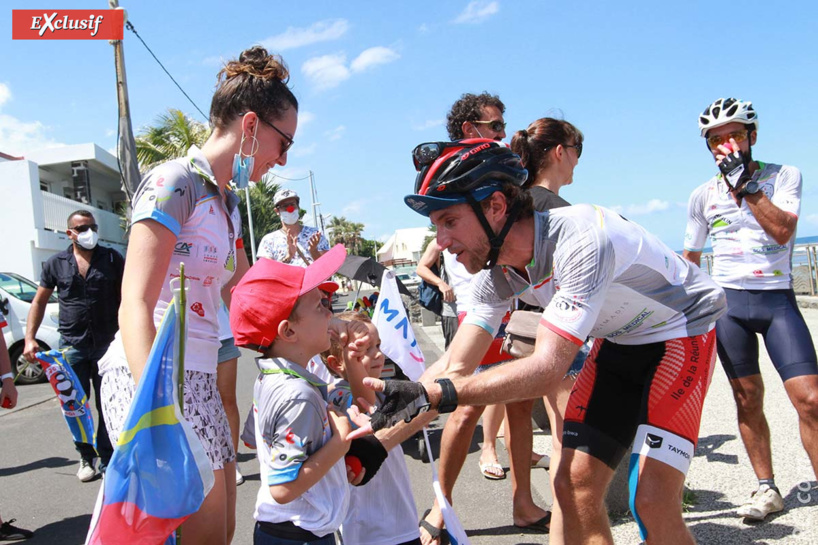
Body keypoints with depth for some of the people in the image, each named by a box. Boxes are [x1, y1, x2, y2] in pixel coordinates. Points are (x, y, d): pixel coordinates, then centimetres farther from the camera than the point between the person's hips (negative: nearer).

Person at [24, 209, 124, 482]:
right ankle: (86, 457, 24)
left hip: (107, 344, -1)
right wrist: (30, 338, -1)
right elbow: (39, 301, 10)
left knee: (107, 405, 5)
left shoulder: (112, 259, 3)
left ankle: (107, 459, 16)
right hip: (72, 345, 1)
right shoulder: (56, 263, 6)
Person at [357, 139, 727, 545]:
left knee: (652, 502, -16)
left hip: (681, 330, -6)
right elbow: (452, 367, -11)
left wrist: (433, 395, -49)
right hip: (620, 341, 6)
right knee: (573, 486, -2)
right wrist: (381, 433, -23)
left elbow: (547, 368, -40)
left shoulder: (579, 239, -35)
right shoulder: (496, 272, -11)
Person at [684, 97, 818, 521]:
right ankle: (767, 490, 19)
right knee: (748, 401, 5)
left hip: (777, 299, -1)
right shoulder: (702, 196, 7)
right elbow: (690, 259, 14)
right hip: (727, 301, 2)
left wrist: (746, 184, -18)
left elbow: (782, 231, -14)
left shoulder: (784, 175, 2)